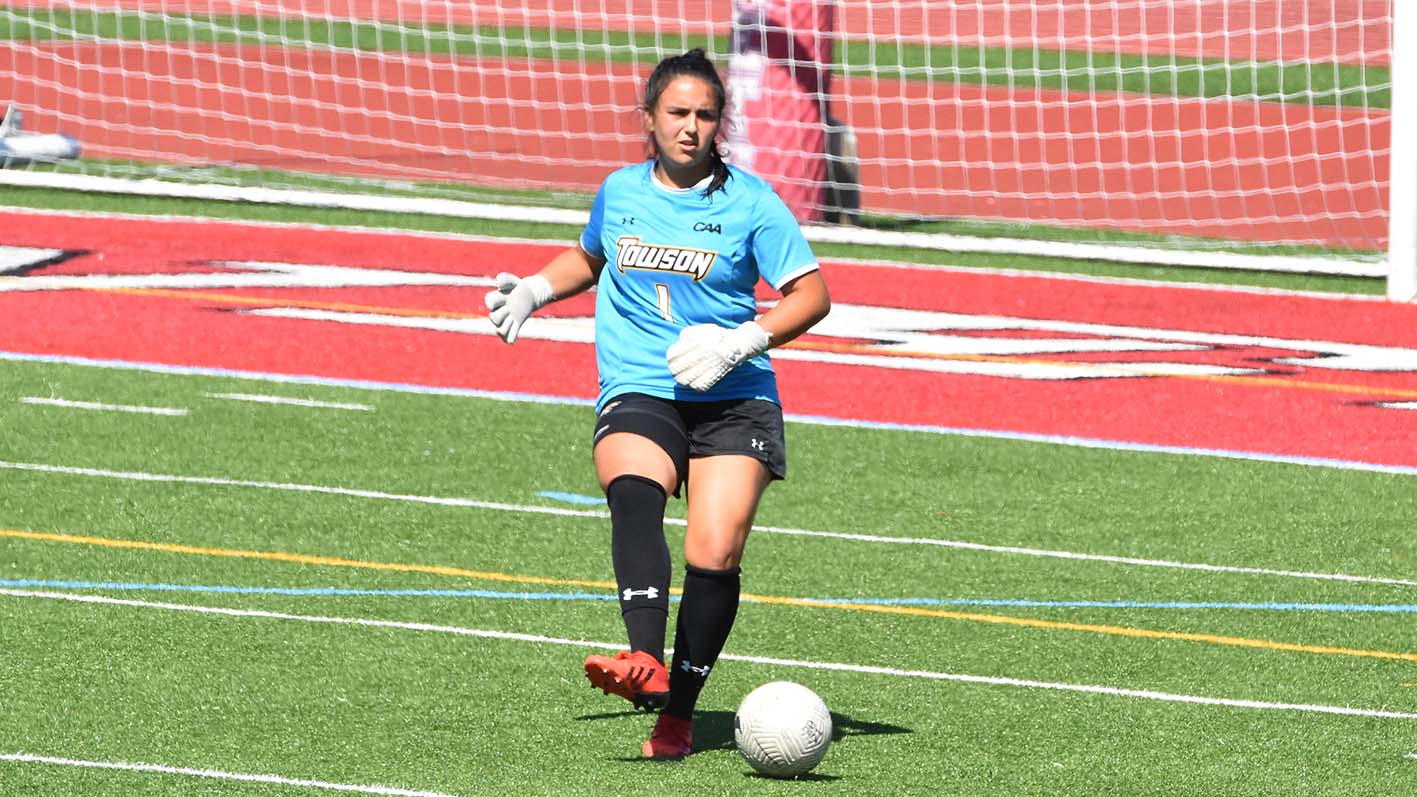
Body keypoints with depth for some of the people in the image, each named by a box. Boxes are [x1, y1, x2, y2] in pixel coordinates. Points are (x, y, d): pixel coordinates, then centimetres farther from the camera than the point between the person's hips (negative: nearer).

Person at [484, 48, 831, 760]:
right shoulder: (620, 193, 13)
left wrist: (740, 342, -14)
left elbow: (812, 296, -1)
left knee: (714, 553, -17)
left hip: (733, 401, -1)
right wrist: (535, 290, 16)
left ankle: (677, 713, -2)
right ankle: (644, 662, -53)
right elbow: (589, 258, 35)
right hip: (636, 395, 1)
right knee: (633, 494, -32)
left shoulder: (751, 202, 2)